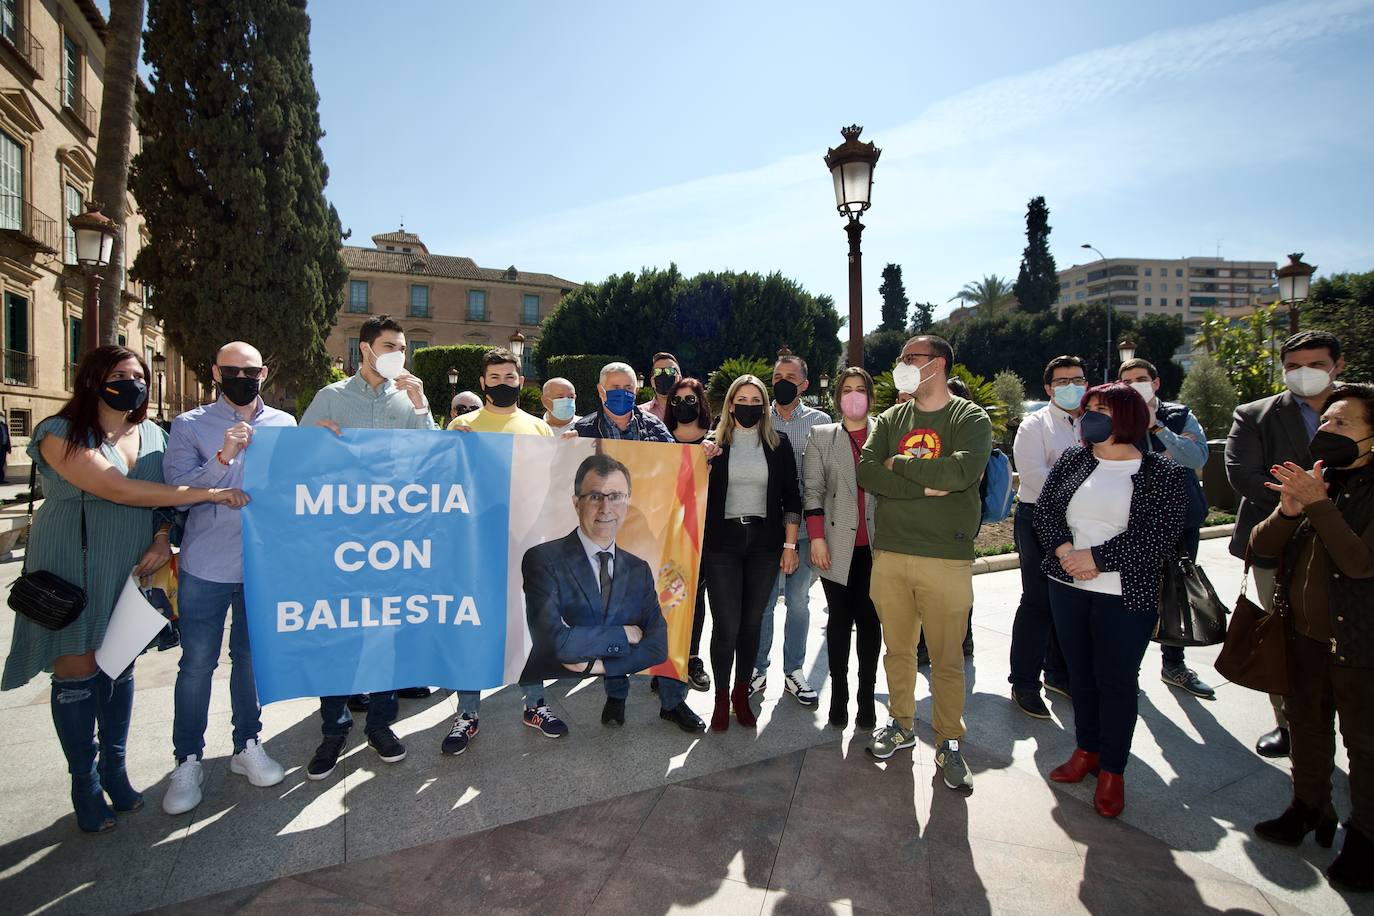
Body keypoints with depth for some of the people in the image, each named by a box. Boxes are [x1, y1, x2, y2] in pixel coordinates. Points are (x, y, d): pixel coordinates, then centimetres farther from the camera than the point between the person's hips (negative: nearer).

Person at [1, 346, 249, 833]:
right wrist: (208, 493, -28)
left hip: (132, 570, 5)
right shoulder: (62, 435, -13)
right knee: (77, 669, 2)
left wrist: (163, 539, -6)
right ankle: (85, 784, 17)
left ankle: (114, 769, 26)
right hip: (75, 570, -5)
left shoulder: (152, 434, 6)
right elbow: (118, 490, -25)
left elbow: (166, 495, 13)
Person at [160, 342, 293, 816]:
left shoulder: (285, 424, 5)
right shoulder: (189, 426, -2)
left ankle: (247, 746, 29)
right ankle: (188, 762, 21)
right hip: (206, 567, -2)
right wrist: (223, 457, -24)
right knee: (197, 664, 5)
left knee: (251, 657, 14)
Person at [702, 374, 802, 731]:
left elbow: (791, 497, 6)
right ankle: (721, 697, 15)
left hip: (764, 542, 2)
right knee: (726, 625, -3)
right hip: (722, 542, -1)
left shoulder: (779, 444, 7)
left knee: (752, 622, 8)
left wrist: (790, 545, 1)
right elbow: (700, 495, 4)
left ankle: (741, 693, 25)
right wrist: (696, 544, -6)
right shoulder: (713, 443, 4)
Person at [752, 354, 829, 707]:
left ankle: (793, 671, 24)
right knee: (762, 601, 6)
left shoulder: (820, 421, 4)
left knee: (798, 601, 10)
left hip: (803, 527, 0)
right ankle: (758, 670, 21)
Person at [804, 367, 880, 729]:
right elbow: (813, 490, 3)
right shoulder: (821, 436, 8)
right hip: (837, 545, 0)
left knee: (870, 621, 6)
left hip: (876, 546, 0)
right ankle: (838, 695, 19)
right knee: (839, 621, 7)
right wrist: (816, 538, -6)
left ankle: (866, 696, 17)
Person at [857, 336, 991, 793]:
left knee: (948, 657, 4)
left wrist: (899, 464, -9)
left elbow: (962, 471, -20)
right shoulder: (891, 419, 11)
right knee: (897, 648, 14)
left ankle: (948, 742, 21)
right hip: (889, 553, 4)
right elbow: (866, 471, -4)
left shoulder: (971, 418, -1)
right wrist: (924, 485, -15)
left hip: (947, 557, -3)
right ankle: (901, 724, 32)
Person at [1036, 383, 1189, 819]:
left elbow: (1163, 537, -15)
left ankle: (1112, 770, 22)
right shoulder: (1071, 460, 6)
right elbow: (1044, 508, 2)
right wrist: (1063, 549, -16)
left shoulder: (1162, 473, -7)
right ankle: (1087, 749, 34)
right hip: (1067, 587, 4)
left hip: (1126, 596, -4)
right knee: (1080, 671, 15)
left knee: (1117, 679, 6)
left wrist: (1097, 558, -19)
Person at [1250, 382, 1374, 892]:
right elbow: (1261, 547, 0)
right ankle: (1309, 809, 39)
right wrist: (1289, 510, -18)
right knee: (1306, 724, 20)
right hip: (1304, 633, 6)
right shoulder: (1315, 480, 3)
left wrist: (1318, 504, -27)